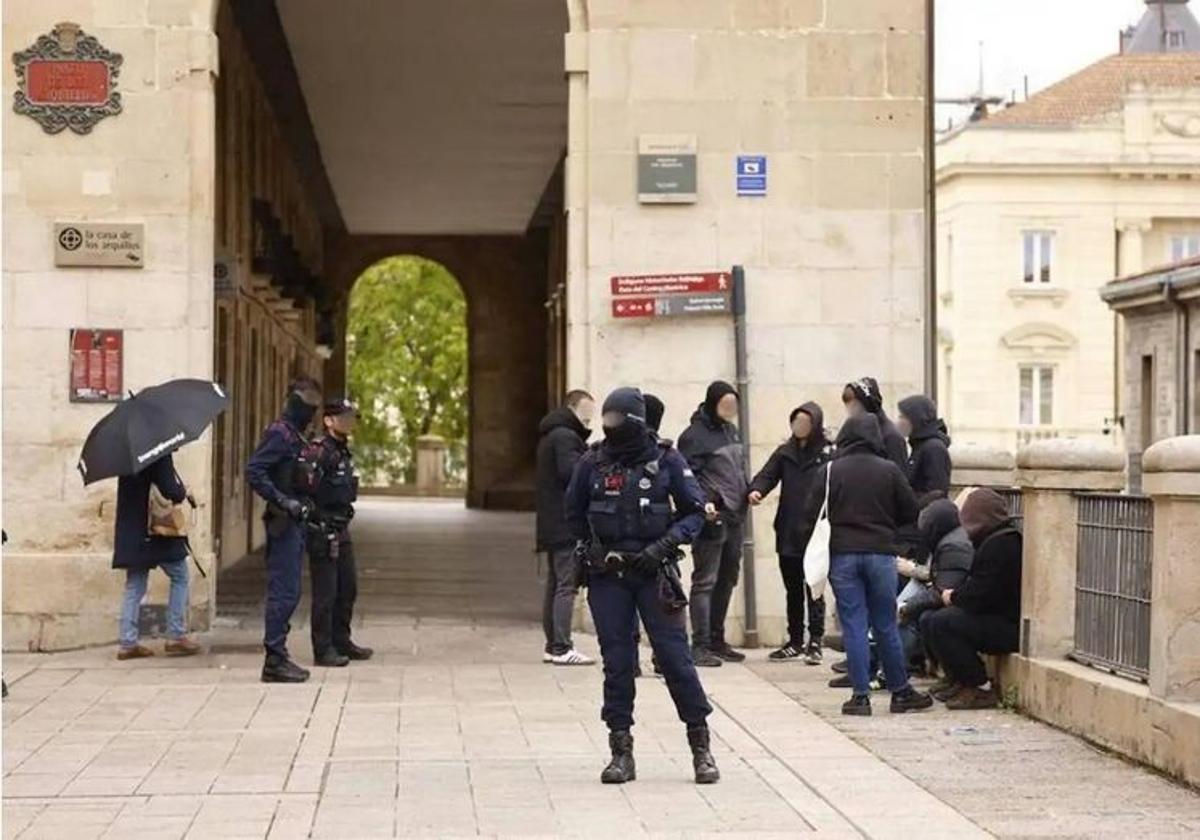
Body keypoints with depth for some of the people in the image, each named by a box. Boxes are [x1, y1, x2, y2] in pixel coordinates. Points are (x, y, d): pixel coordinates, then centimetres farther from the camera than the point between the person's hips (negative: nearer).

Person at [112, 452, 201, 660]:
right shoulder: (160, 456, -16)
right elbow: (172, 492, -22)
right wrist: (183, 492, 1)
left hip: (131, 532, 7)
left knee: (135, 585, 11)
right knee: (179, 577, 7)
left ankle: (127, 642, 8)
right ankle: (176, 637, 4)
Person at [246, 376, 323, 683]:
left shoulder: (296, 436, 18)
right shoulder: (280, 433, -12)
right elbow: (253, 471, -21)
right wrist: (282, 501, -24)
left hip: (294, 523, 10)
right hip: (283, 523, -10)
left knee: (288, 592, 12)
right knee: (283, 592, -8)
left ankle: (278, 657, 17)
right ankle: (275, 660, -5)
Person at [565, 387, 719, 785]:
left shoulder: (666, 461, -3)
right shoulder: (593, 463, 2)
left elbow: (695, 511, 2)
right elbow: (574, 513, 17)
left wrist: (664, 544, -11)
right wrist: (590, 546, 6)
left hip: (654, 572, -2)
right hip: (607, 574, 2)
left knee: (674, 655, -4)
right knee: (617, 662, 3)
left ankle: (701, 746, 7)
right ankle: (621, 752, 10)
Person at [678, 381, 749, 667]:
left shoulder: (731, 431, 16)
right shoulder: (694, 436, -9)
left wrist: (749, 490, 9)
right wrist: (703, 503, -27)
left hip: (734, 517, 9)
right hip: (712, 517, -9)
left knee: (727, 579, 14)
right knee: (705, 581, -6)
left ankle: (717, 640, 23)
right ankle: (700, 646, -5)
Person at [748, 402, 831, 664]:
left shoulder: (827, 454, -3)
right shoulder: (785, 453, 11)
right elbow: (768, 475, 2)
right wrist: (756, 490, -20)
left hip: (814, 534, -5)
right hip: (788, 534, 5)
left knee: (814, 591, -1)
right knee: (793, 591, 12)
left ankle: (815, 643, 5)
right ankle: (795, 642, 21)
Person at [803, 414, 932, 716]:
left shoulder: (830, 471, -3)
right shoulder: (889, 470, -1)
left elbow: (812, 515, -3)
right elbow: (910, 513, 4)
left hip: (842, 555, -1)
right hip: (881, 553, 1)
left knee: (853, 627, 2)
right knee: (886, 626, 10)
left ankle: (861, 695, 1)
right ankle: (900, 691, 16)